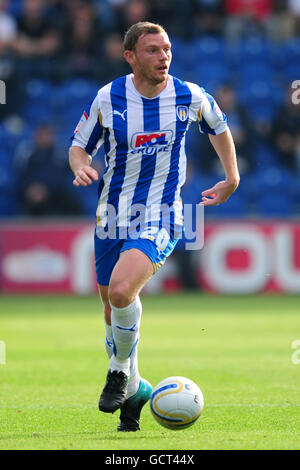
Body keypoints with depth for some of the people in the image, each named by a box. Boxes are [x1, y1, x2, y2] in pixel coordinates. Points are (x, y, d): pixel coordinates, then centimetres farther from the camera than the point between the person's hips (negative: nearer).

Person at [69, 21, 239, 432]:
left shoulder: (190, 97, -5)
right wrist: (80, 167, -16)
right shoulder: (108, 99, -5)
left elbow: (219, 128, 17)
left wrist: (232, 179, 21)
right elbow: (79, 147, 6)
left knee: (121, 290, -27)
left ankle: (121, 370, -3)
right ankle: (133, 390, 31)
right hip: (112, 216, 3)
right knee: (113, 308, 9)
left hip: (159, 217, -3)